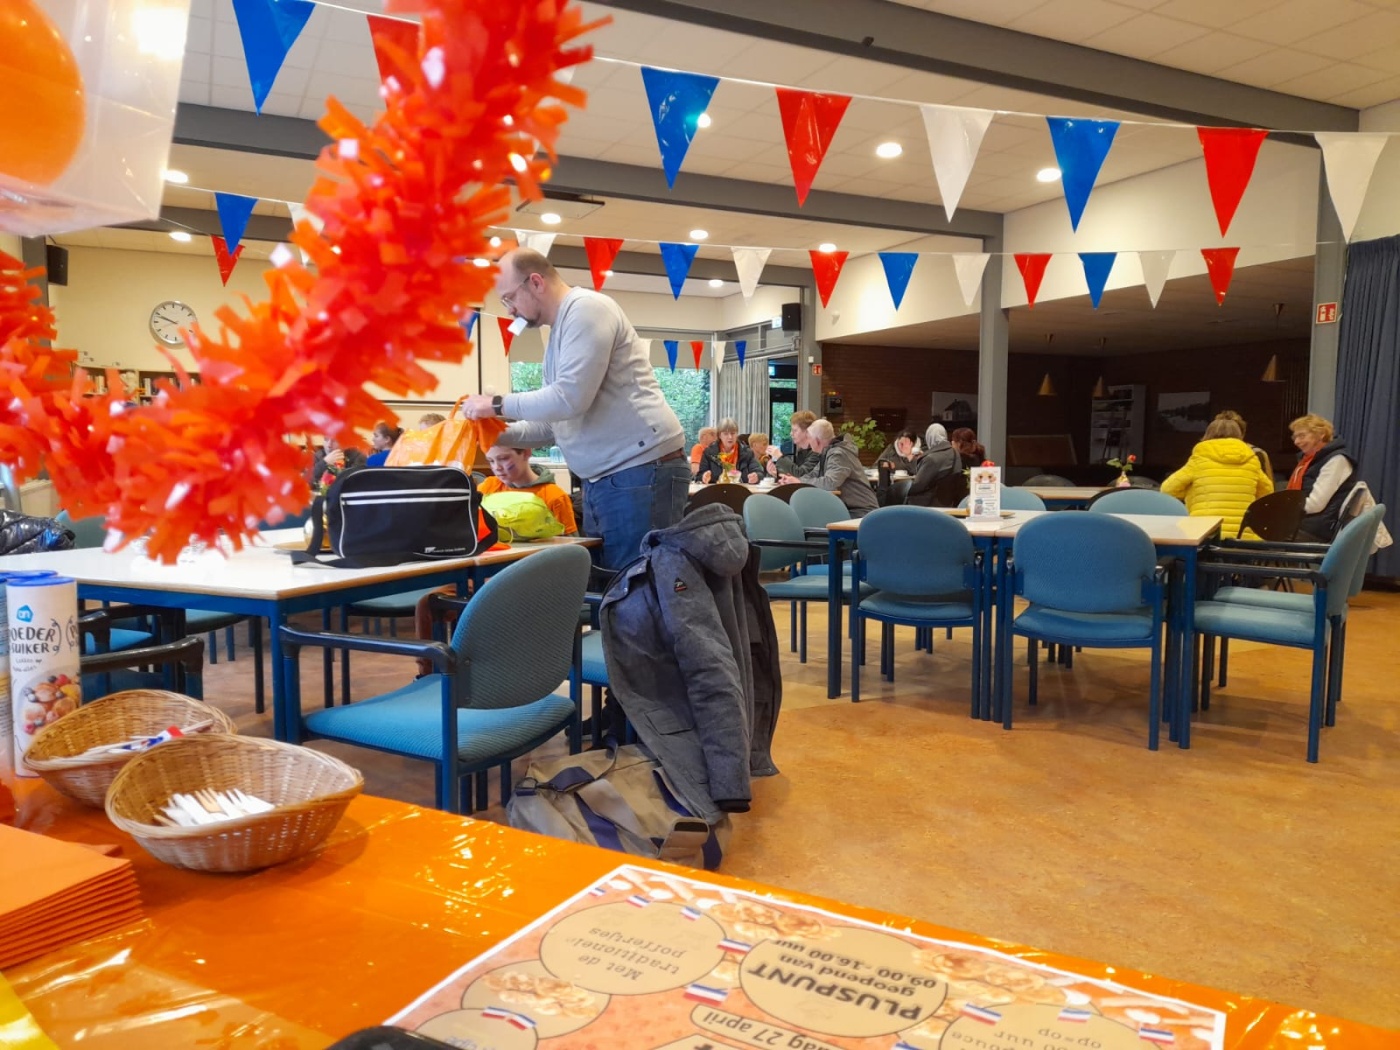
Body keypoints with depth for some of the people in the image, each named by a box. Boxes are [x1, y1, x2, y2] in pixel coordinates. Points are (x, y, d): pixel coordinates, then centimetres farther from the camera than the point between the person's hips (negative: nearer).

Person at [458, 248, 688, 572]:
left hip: (641, 473, -10)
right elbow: (554, 424, 23)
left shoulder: (586, 309, -9)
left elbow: (569, 399, -20)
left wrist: (497, 405, -8)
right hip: (601, 480, 10)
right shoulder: (558, 337, 21)